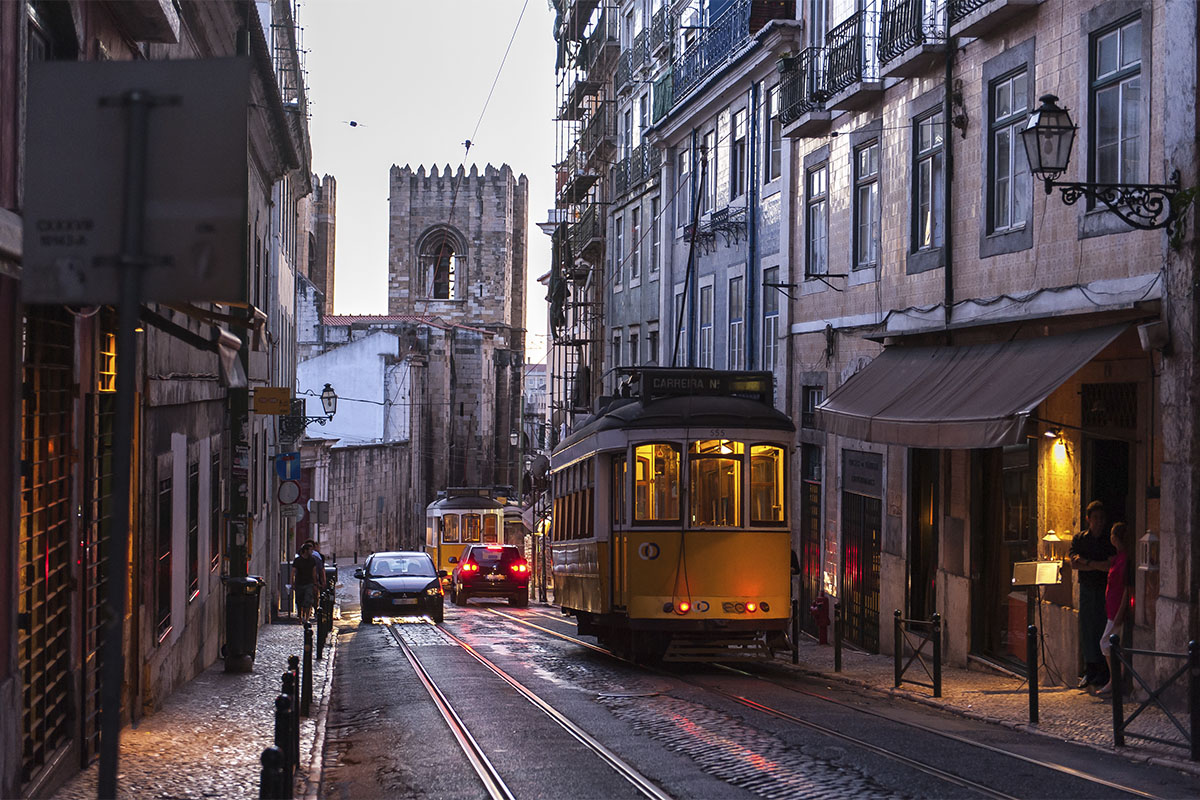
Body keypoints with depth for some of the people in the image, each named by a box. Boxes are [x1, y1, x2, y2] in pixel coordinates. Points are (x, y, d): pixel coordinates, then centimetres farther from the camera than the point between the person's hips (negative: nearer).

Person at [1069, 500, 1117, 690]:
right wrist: (1098, 565, -13)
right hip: (1086, 588, 3)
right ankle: (1089, 671, 10)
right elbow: (1074, 564, -2)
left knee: (1104, 629, -6)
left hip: (1105, 589, -3)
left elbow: (1111, 565, -11)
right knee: (1087, 629, 3)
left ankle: (1104, 672, -1)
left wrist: (1087, 562, -7)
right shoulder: (1079, 539, 9)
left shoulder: (1110, 540, -1)